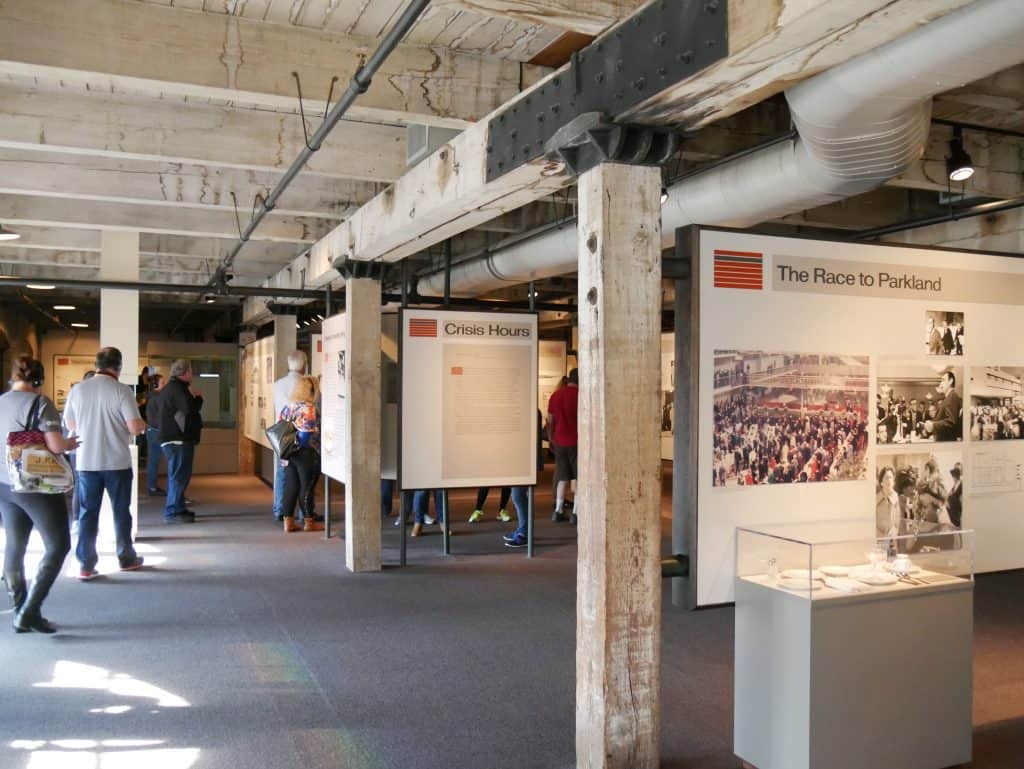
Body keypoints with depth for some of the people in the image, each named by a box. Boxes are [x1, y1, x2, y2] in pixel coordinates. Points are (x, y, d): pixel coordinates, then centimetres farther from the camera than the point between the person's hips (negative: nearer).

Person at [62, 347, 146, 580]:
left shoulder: (77, 390, -1)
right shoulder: (122, 390, -13)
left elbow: (70, 424, 12)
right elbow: (135, 427, -18)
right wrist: (143, 425, 5)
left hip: (87, 462, 3)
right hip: (117, 462, -2)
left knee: (87, 513, 8)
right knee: (121, 511, 11)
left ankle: (86, 565, 7)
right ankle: (127, 558, 23)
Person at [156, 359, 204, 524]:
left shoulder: (169, 388, 17)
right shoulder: (177, 388, -16)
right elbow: (190, 408, -28)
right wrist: (198, 397, -8)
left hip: (171, 438, 11)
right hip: (179, 439, -11)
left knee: (177, 475, 17)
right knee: (180, 475, -9)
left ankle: (178, 509, 25)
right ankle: (173, 512, -9)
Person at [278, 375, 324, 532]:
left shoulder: (287, 407, 8)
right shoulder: (308, 408, -15)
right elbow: (310, 433, -20)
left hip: (288, 455, 7)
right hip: (306, 455, -7)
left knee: (290, 487, 10)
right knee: (307, 488, 3)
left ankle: (288, 521, 13)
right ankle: (309, 522, 11)